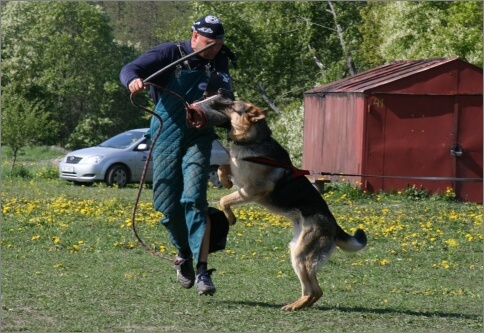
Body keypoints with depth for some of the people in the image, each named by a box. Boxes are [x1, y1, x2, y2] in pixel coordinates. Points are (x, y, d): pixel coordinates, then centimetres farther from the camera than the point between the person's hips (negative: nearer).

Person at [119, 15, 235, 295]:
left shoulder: (220, 62, 4)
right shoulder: (171, 54, -5)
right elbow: (129, 69, -13)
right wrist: (133, 80, -38)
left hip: (199, 138, 0)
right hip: (167, 137, 0)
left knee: (194, 198, -18)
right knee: (167, 204, 3)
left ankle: (202, 269, -21)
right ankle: (184, 252, 31)